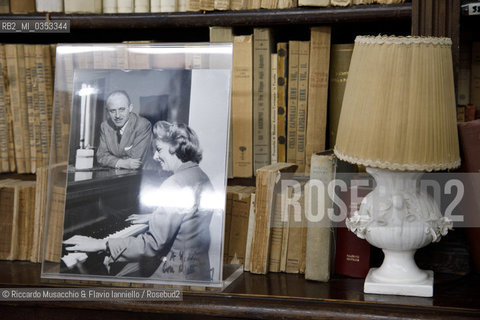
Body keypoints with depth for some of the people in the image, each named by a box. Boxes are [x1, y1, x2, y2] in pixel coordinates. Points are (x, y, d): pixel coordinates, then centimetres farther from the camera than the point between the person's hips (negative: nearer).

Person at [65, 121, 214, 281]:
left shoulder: (175, 184, -23)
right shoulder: (201, 176, 7)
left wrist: (100, 244, -24)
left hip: (178, 276, -9)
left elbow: (153, 244, -26)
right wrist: (153, 218, 36)